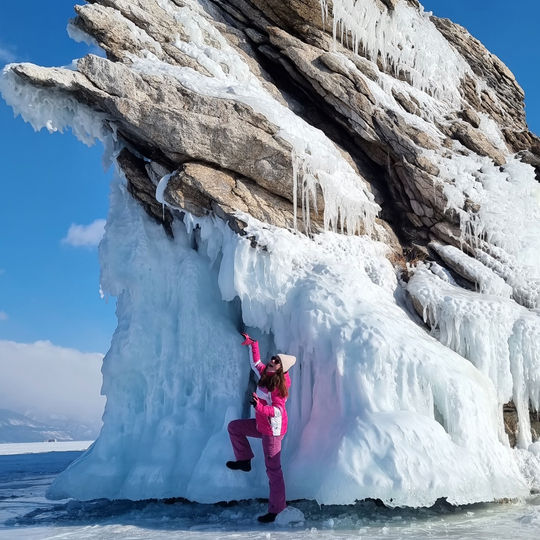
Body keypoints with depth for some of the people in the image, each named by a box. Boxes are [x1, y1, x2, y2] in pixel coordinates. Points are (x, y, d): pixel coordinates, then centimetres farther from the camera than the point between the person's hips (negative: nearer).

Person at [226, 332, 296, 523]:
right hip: (261, 425, 9)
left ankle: (276, 510, 5)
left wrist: (259, 406, -45)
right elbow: (256, 363, 20)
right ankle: (244, 460, 34)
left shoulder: (279, 385, -25)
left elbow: (277, 411, -31)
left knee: (273, 469, -3)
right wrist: (252, 345, 17)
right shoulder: (265, 374, -2)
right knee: (234, 427, 22)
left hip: (273, 430, -9)